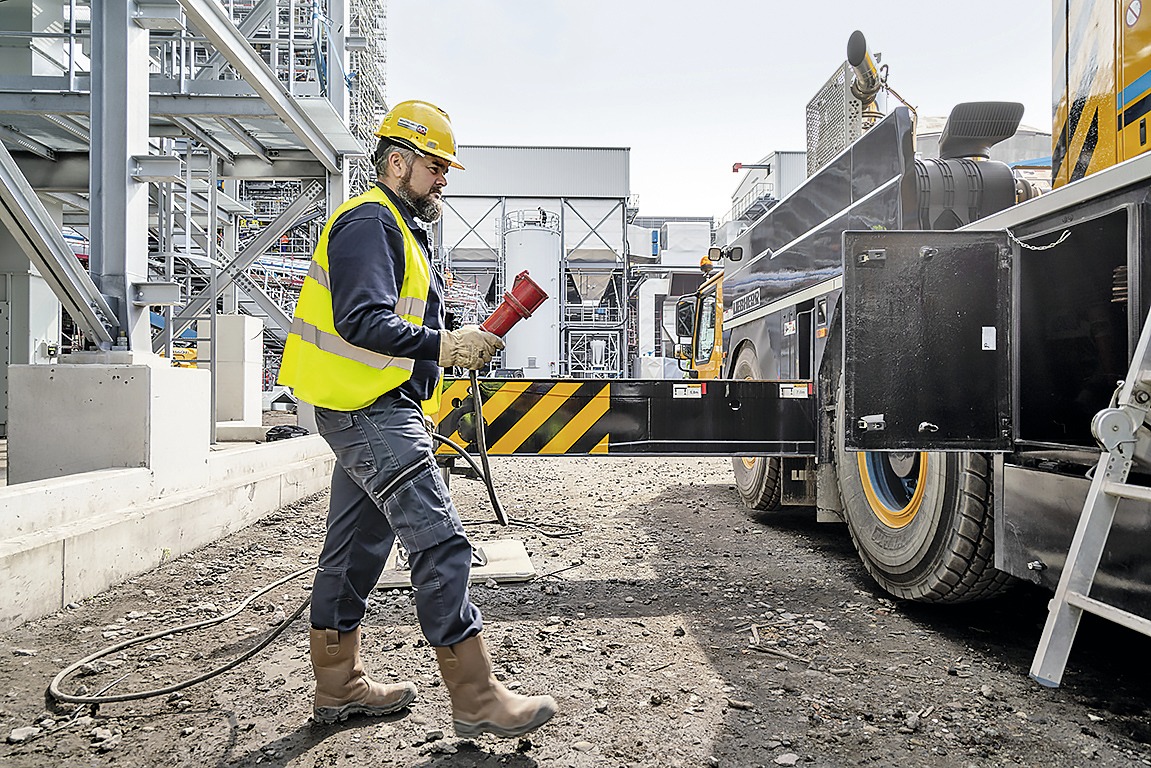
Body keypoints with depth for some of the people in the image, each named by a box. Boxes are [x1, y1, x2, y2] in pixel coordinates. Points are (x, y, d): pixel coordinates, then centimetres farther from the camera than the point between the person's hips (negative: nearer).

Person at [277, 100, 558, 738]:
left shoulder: (396, 227, 24)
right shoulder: (370, 221, -10)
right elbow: (362, 322, -23)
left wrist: (453, 348, 14)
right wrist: (443, 345, -24)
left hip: (371, 413, 11)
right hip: (369, 411, -11)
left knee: (355, 546, 14)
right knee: (440, 543, -12)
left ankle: (339, 685, 27)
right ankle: (476, 699, -5)